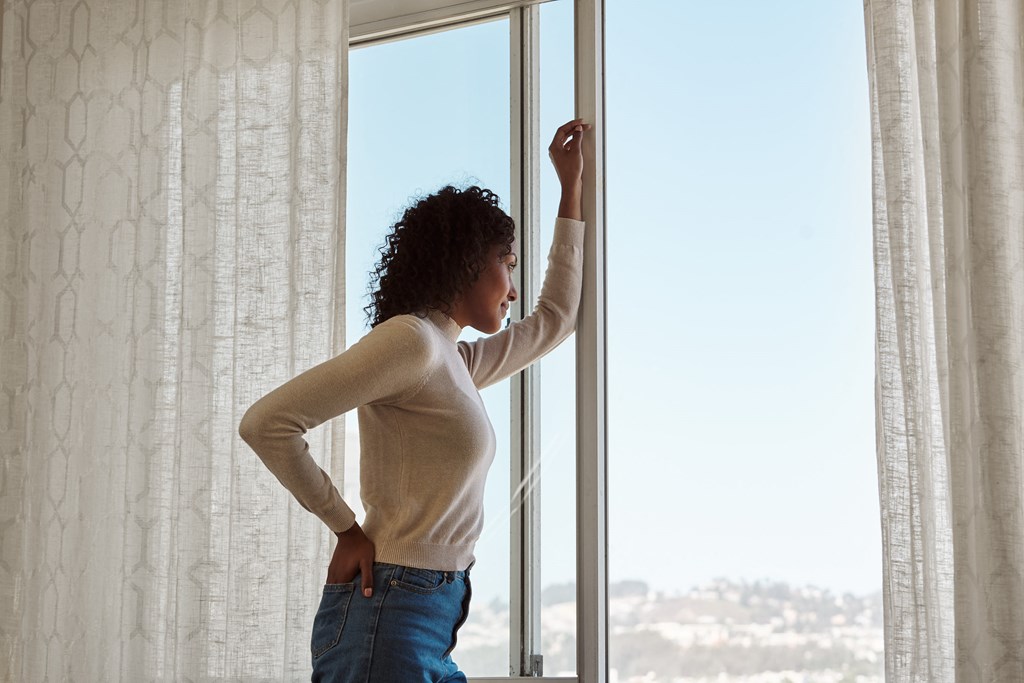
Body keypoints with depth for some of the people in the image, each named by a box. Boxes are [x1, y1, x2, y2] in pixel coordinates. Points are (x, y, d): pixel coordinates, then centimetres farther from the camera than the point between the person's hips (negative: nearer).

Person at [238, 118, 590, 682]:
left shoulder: (455, 362, 19)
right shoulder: (411, 339, -8)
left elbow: (554, 319, 35)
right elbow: (265, 422, -15)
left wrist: (572, 191, 36)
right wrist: (346, 528, -9)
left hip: (433, 622, 9)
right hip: (388, 616, -9)